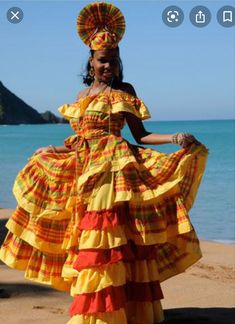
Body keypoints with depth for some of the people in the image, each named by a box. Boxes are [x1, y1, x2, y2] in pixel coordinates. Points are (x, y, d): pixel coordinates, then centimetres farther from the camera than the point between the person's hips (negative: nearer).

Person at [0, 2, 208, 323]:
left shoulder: (123, 92, 1)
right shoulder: (83, 93, 16)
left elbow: (140, 135, -3)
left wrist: (174, 138, -17)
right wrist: (50, 151, 29)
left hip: (111, 171, -6)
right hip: (82, 171, 6)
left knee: (105, 242, -12)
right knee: (86, 240, 5)